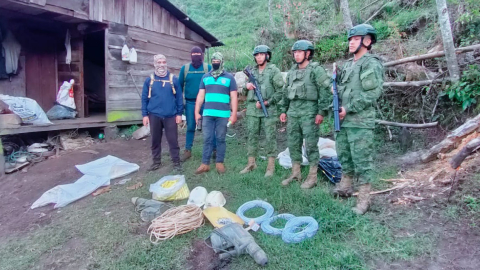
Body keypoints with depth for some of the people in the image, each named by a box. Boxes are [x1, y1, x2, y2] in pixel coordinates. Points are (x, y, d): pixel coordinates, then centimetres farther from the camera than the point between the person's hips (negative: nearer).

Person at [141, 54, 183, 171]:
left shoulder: (173, 79, 1)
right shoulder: (149, 80, 4)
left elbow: (179, 97, 2)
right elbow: (144, 99, 5)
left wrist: (179, 113, -2)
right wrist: (145, 114, 0)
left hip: (170, 116, -1)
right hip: (154, 115, 2)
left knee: (173, 140, 3)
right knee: (155, 140, 11)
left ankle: (176, 161, 15)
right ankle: (156, 162, 24)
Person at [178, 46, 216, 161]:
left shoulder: (208, 67, -1)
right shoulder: (185, 68, 4)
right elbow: (180, 85, 9)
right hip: (190, 103, 2)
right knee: (190, 127, 9)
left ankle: (214, 149, 15)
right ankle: (188, 151, 19)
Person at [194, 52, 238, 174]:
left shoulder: (229, 77, 4)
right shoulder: (205, 77, 12)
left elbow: (233, 97, 2)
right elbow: (200, 95, 12)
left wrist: (234, 114, -5)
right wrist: (197, 112, 6)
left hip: (223, 115, -2)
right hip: (207, 114, 2)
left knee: (220, 139, 6)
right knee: (207, 139, 5)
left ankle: (219, 162, 17)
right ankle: (205, 164, 11)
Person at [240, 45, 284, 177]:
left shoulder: (274, 71, -1)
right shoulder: (252, 71, 15)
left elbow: (280, 91, -5)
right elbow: (248, 84, 26)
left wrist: (266, 102, -13)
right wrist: (247, 85, 1)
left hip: (268, 109, -5)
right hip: (252, 108, 5)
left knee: (270, 138, -1)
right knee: (252, 136, 9)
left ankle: (271, 166, 7)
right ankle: (251, 163, 20)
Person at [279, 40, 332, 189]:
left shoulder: (316, 70, -5)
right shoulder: (292, 71, 16)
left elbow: (325, 91, -10)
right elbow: (286, 92, 20)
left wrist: (321, 112, -15)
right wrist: (283, 110, 15)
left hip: (309, 112, -7)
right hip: (292, 113, 7)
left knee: (310, 145, -2)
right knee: (293, 144, 10)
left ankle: (312, 177, 8)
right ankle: (295, 173, 22)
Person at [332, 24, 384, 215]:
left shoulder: (372, 64, -6)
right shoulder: (348, 65, 18)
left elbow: (372, 93, -15)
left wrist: (349, 109, -17)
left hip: (360, 122, -8)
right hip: (342, 120, 8)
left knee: (361, 160, -3)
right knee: (344, 156, 18)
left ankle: (363, 199, 7)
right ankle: (345, 186, 35)